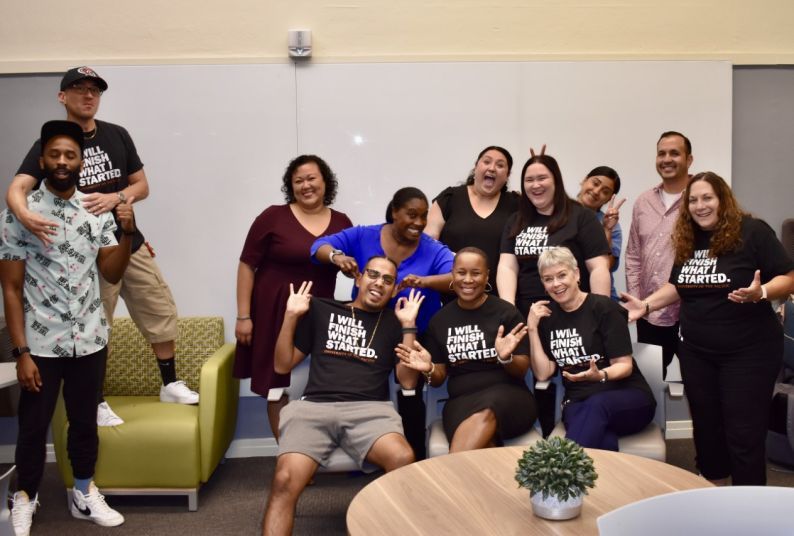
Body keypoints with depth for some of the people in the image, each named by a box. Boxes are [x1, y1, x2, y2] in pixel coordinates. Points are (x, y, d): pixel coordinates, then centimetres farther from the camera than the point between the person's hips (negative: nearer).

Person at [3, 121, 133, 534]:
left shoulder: (97, 212, 2)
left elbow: (112, 273, 3)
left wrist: (127, 233, -13)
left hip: (90, 341, 3)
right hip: (42, 344, -3)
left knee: (85, 421, 16)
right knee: (33, 426, 11)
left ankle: (84, 495, 33)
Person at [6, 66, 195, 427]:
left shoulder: (117, 136, 5)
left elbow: (142, 186, 7)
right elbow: (16, 188, -20)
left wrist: (116, 198, -16)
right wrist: (25, 215, -44)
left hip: (130, 244, 4)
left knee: (161, 313, 8)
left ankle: (170, 385, 25)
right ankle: (98, 403, 22)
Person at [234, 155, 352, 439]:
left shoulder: (341, 223, 4)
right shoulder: (273, 217, -4)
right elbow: (247, 266, -4)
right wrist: (243, 316, -7)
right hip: (275, 312, -2)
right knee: (278, 386, 3)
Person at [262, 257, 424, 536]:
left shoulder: (394, 323, 18)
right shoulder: (321, 310, 18)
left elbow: (408, 381, 8)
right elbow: (282, 365, 18)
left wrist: (408, 326, 4)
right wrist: (291, 316, 7)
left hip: (370, 410, 0)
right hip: (315, 406, 0)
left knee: (404, 461, -34)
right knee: (285, 481, -30)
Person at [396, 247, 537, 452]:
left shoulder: (507, 312, 1)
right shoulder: (440, 320, 10)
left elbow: (522, 370, 3)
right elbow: (439, 377, 14)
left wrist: (506, 358, -20)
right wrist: (429, 370, -9)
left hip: (507, 397, -1)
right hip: (461, 401, 1)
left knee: (485, 414, -39)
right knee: (481, 446, -36)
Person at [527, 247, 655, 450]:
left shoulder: (604, 308, -6)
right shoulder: (547, 315, 8)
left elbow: (624, 365, -8)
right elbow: (543, 373, 2)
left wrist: (600, 375, -30)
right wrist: (532, 328, -5)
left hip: (628, 397, -2)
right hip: (578, 402, 2)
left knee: (596, 405, -39)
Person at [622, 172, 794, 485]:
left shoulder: (752, 231, -11)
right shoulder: (687, 240, 6)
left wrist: (760, 293, -31)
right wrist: (646, 304, 2)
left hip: (748, 351, -6)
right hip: (696, 351, 6)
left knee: (743, 433, -1)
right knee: (706, 426, 17)